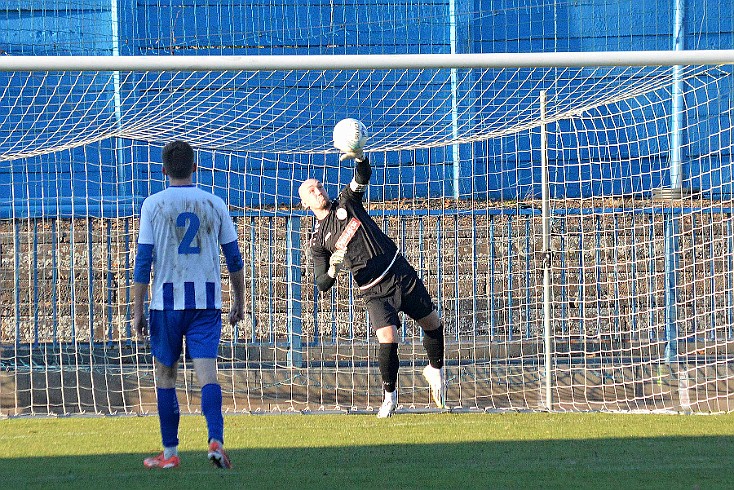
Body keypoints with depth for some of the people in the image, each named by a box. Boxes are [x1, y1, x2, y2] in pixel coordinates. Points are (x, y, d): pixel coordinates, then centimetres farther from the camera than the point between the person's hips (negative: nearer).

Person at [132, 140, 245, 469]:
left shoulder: (153, 205, -1)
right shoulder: (214, 204, 5)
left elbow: (143, 260, -4)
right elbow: (234, 258, 9)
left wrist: (138, 310, -1)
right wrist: (239, 301, 20)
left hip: (167, 299, -1)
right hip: (207, 299, 1)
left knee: (165, 375, 10)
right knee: (206, 371, -5)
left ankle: (169, 453, 13)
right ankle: (216, 439, -27)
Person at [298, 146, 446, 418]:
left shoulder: (346, 203, 8)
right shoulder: (317, 242, 2)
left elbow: (363, 177, -8)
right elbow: (322, 285, 0)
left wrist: (359, 158, -29)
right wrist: (333, 268, -22)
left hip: (401, 272, 3)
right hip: (375, 292, -3)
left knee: (433, 325, 8)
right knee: (387, 341, -20)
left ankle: (435, 370, 36)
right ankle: (389, 395, 2)